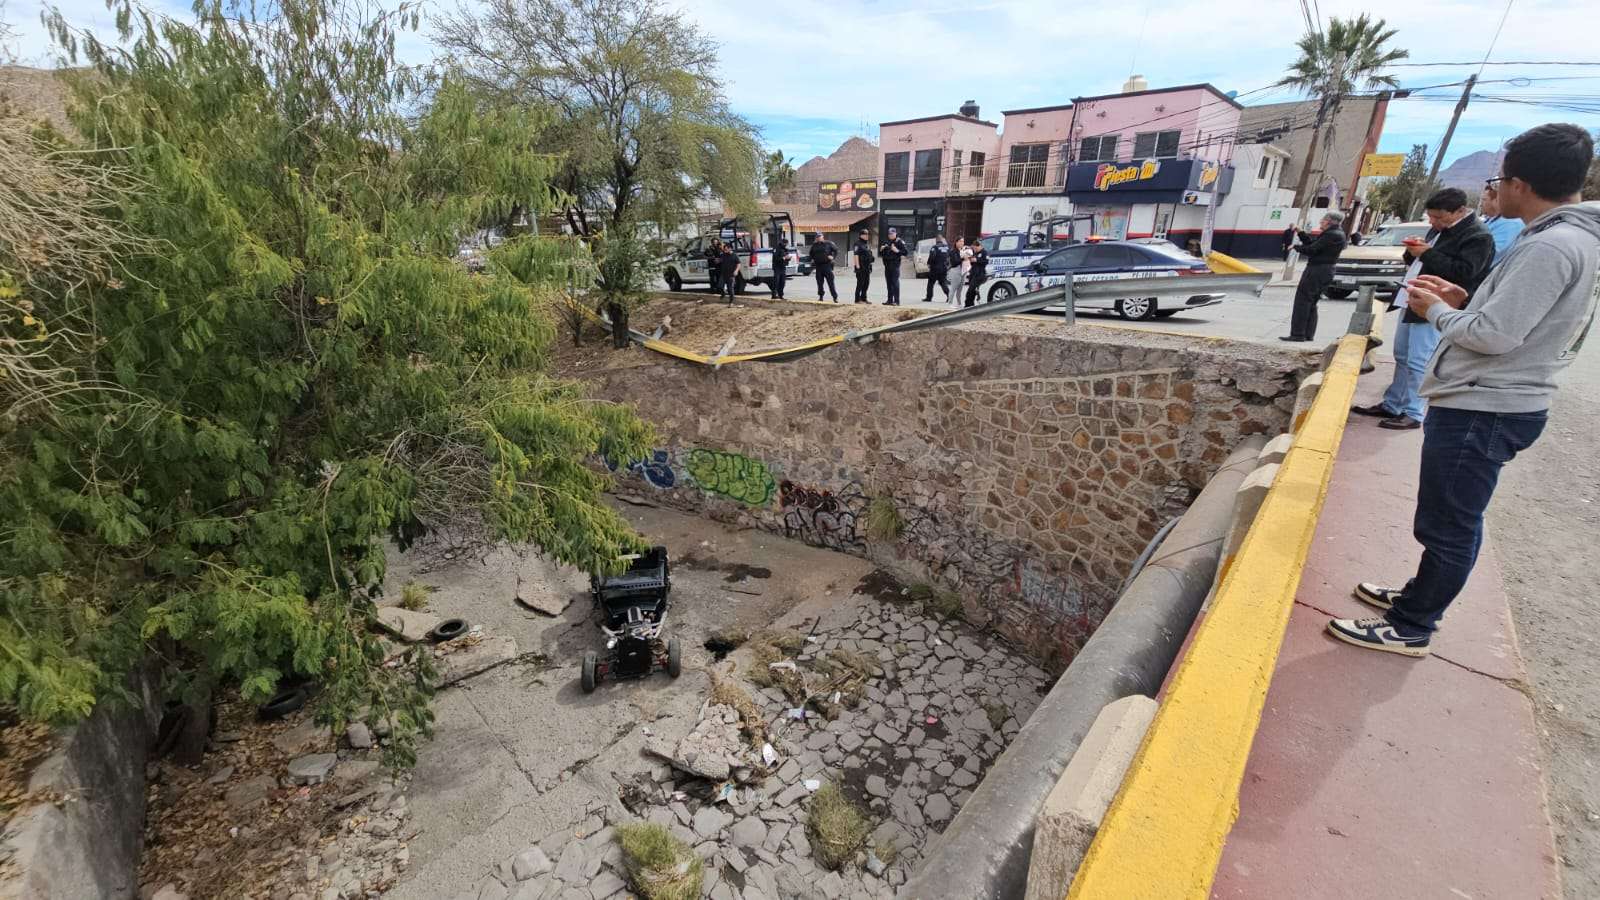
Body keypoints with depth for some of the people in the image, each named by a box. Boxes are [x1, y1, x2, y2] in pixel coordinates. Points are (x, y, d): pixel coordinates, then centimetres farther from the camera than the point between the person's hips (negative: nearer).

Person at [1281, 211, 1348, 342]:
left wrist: (1296, 247, -2)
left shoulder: (1332, 235, -15)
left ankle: (1298, 334, -10)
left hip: (1317, 271, -10)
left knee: (1302, 300, -9)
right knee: (1311, 303, 14)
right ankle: (1308, 334, 15)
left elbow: (1312, 250, -16)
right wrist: (1300, 233, 14)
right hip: (1325, 272, 10)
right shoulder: (1335, 234, 16)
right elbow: (1313, 242, 17)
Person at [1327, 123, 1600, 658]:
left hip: (1483, 412, -11)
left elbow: (1494, 335, -23)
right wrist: (1464, 302, 9)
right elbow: (1516, 322, 17)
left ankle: (1410, 628, 13)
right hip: (1485, 403, 11)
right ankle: (1417, 598, 37)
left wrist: (1436, 311, -7)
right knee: (1449, 521, 21)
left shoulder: (1553, 245, -19)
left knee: (1449, 527, 1)